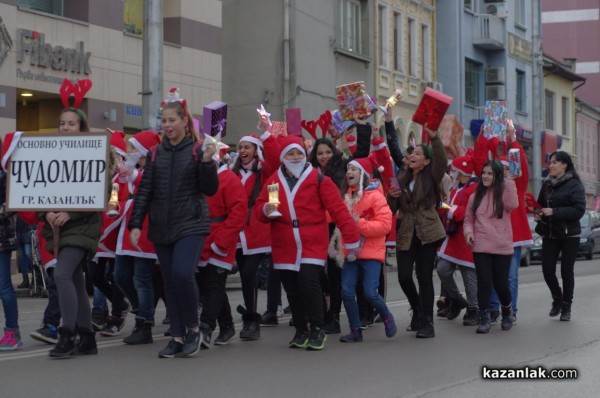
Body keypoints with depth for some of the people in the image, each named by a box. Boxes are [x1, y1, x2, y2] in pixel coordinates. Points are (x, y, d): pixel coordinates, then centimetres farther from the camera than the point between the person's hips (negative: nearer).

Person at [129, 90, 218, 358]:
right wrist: (135, 224, -1)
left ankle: (193, 328, 0)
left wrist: (208, 163, -18)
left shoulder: (197, 151, -2)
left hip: (190, 225, -4)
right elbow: (144, 191, 7)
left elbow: (210, 189, -3)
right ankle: (178, 337, 14)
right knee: (170, 281, 6)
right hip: (161, 228, 5)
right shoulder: (156, 154, 8)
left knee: (182, 273, -20)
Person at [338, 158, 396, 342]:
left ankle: (387, 317, 18)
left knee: (369, 293, -11)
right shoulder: (347, 196, 9)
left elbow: (385, 224, -16)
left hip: (371, 252, -6)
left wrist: (359, 223, -22)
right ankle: (355, 330, 11)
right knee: (347, 292, -3)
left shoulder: (375, 196, -9)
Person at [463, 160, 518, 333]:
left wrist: (508, 182, -18)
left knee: (500, 283, 3)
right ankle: (484, 319, 2)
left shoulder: (503, 193, 1)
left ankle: (507, 311, 29)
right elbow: (468, 219, 14)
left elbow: (512, 205, -21)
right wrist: (468, 232, -6)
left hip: (502, 247, -2)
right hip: (480, 247, 2)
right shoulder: (475, 197, 9)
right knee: (484, 282, -5)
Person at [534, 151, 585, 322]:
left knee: (567, 271, 2)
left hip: (569, 235, -5)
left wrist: (555, 212, -24)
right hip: (549, 234, 5)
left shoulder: (574, 185, -9)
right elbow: (540, 204, 21)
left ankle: (566, 307, 14)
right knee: (547, 269, 0)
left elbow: (579, 210, -17)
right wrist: (538, 214, -1)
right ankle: (557, 299, 25)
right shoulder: (547, 184, 8)